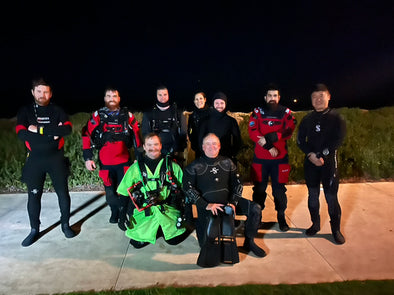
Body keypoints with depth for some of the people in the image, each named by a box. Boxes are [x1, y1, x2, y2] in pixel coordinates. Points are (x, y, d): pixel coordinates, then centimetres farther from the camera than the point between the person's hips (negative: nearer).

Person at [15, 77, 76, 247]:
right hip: (34, 159, 1)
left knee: (63, 192, 4)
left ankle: (65, 224, 22)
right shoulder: (25, 111, 4)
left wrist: (39, 129, -21)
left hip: (56, 158, 0)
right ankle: (34, 230, 21)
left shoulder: (57, 111, 3)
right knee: (33, 195, 6)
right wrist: (52, 135, -18)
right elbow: (21, 134, -12)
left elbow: (68, 128, -16)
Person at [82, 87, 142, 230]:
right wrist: (88, 158, -5)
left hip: (124, 161, 0)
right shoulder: (97, 116, 1)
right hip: (105, 162, 1)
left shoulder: (127, 115, 2)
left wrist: (139, 156, 5)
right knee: (110, 190, 12)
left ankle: (122, 217, 16)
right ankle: (114, 212, 35)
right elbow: (87, 136, 0)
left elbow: (136, 135, 6)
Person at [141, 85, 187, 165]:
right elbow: (145, 134, 8)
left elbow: (183, 134, 6)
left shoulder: (178, 113, 9)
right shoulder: (148, 114, 10)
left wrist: (177, 150, -7)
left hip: (175, 154, 0)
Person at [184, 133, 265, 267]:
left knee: (256, 209, -16)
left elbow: (237, 184, 10)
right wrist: (207, 205, -17)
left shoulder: (227, 162, 11)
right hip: (206, 205, -3)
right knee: (206, 244, -19)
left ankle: (249, 242, 5)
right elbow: (188, 188, -7)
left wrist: (233, 202, -7)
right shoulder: (194, 166, 2)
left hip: (228, 200, 4)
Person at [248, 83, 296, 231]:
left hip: (280, 158, 0)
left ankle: (281, 217, 23)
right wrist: (269, 147, -17)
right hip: (260, 158, 0)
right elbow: (252, 132, -9)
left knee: (279, 189, 7)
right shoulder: (257, 112, 4)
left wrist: (269, 138, -22)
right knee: (259, 188, 8)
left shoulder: (286, 113, 6)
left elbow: (289, 131, -10)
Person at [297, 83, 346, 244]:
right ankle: (315, 224, 26)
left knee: (331, 197, -1)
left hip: (329, 162, -3)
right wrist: (310, 154, -12)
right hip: (310, 162, 3)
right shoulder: (307, 119, 8)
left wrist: (321, 155, -16)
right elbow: (300, 139, 4)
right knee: (313, 195, 10)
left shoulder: (336, 117, -1)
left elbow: (338, 140, -9)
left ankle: (336, 229, 15)